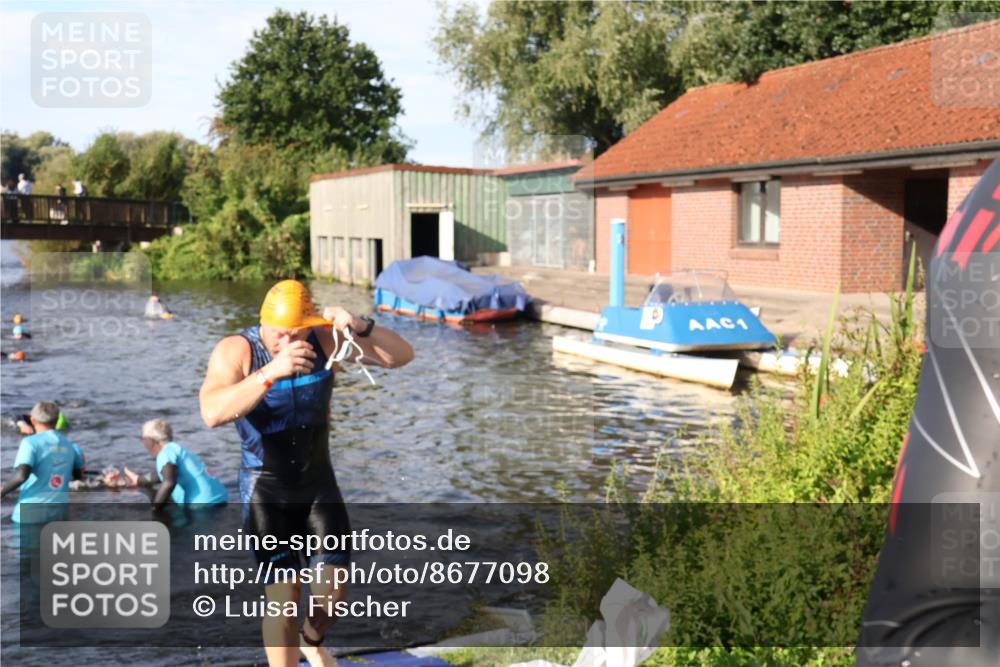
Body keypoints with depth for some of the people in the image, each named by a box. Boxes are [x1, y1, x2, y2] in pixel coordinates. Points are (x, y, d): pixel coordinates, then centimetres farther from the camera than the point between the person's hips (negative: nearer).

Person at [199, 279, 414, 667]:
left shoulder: (325, 340, -11)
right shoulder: (236, 351, -19)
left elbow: (401, 356, -13)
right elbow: (213, 414, -37)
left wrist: (361, 328, -32)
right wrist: (272, 371, -47)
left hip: (319, 482, 3)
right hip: (266, 490, -3)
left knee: (333, 590, 1)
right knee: (283, 597, -7)